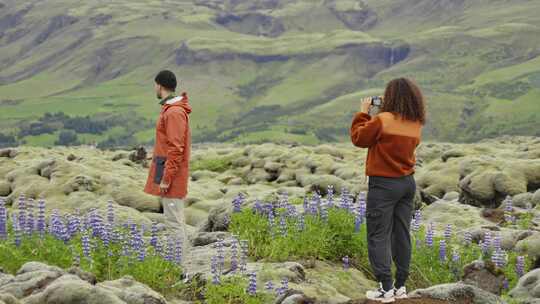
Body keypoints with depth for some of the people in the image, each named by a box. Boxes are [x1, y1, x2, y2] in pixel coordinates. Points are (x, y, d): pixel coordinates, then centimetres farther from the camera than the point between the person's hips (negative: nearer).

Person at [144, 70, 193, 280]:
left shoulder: (174, 113, -16)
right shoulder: (170, 110, 15)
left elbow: (176, 149, -20)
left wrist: (166, 178, -19)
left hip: (171, 178, -10)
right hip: (170, 176, 10)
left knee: (174, 222, -8)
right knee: (174, 221, 12)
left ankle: (183, 270, -6)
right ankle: (181, 265, 16)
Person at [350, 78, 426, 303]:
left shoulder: (383, 120, -17)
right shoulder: (416, 124, 3)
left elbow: (358, 138, -6)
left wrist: (364, 112, 4)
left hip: (384, 184, -6)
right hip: (407, 183, 6)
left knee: (378, 236, 0)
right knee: (402, 234, 11)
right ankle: (400, 286, 16)